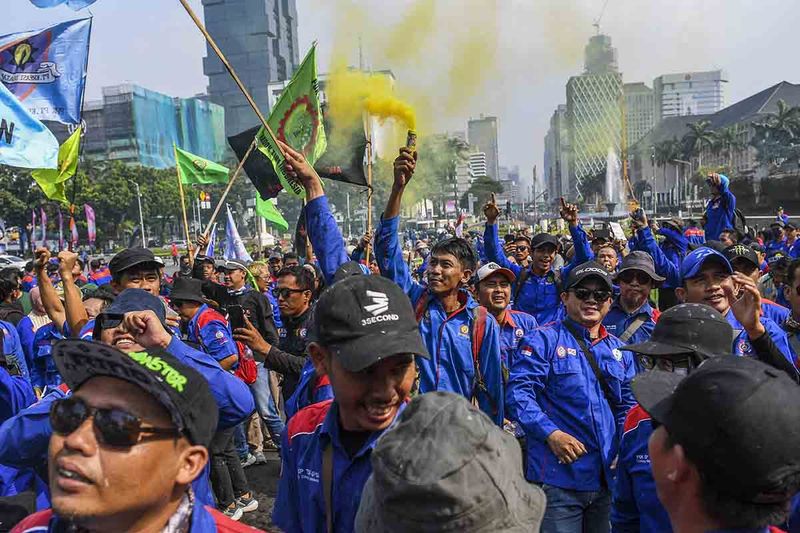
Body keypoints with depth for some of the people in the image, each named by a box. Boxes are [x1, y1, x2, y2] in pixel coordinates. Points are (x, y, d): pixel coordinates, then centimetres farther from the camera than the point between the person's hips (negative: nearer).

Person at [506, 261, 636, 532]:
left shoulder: (620, 350, 14)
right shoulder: (543, 340, -5)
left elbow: (627, 407, 18)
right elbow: (519, 392, -13)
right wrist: (551, 433, -23)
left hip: (609, 476, 6)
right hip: (557, 477, -6)